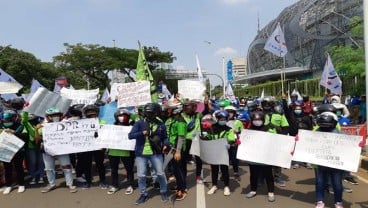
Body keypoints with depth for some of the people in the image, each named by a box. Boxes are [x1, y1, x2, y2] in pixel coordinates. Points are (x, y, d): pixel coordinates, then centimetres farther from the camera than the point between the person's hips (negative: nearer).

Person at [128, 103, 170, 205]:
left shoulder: (160, 124, 0)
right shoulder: (139, 123, -6)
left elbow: (165, 137, 10)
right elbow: (130, 135, -12)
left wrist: (165, 145, -11)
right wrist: (142, 133, -24)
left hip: (156, 153, 1)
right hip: (141, 154, 0)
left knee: (160, 173, 6)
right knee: (141, 175, 6)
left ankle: (164, 192, 28)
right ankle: (144, 194, 25)